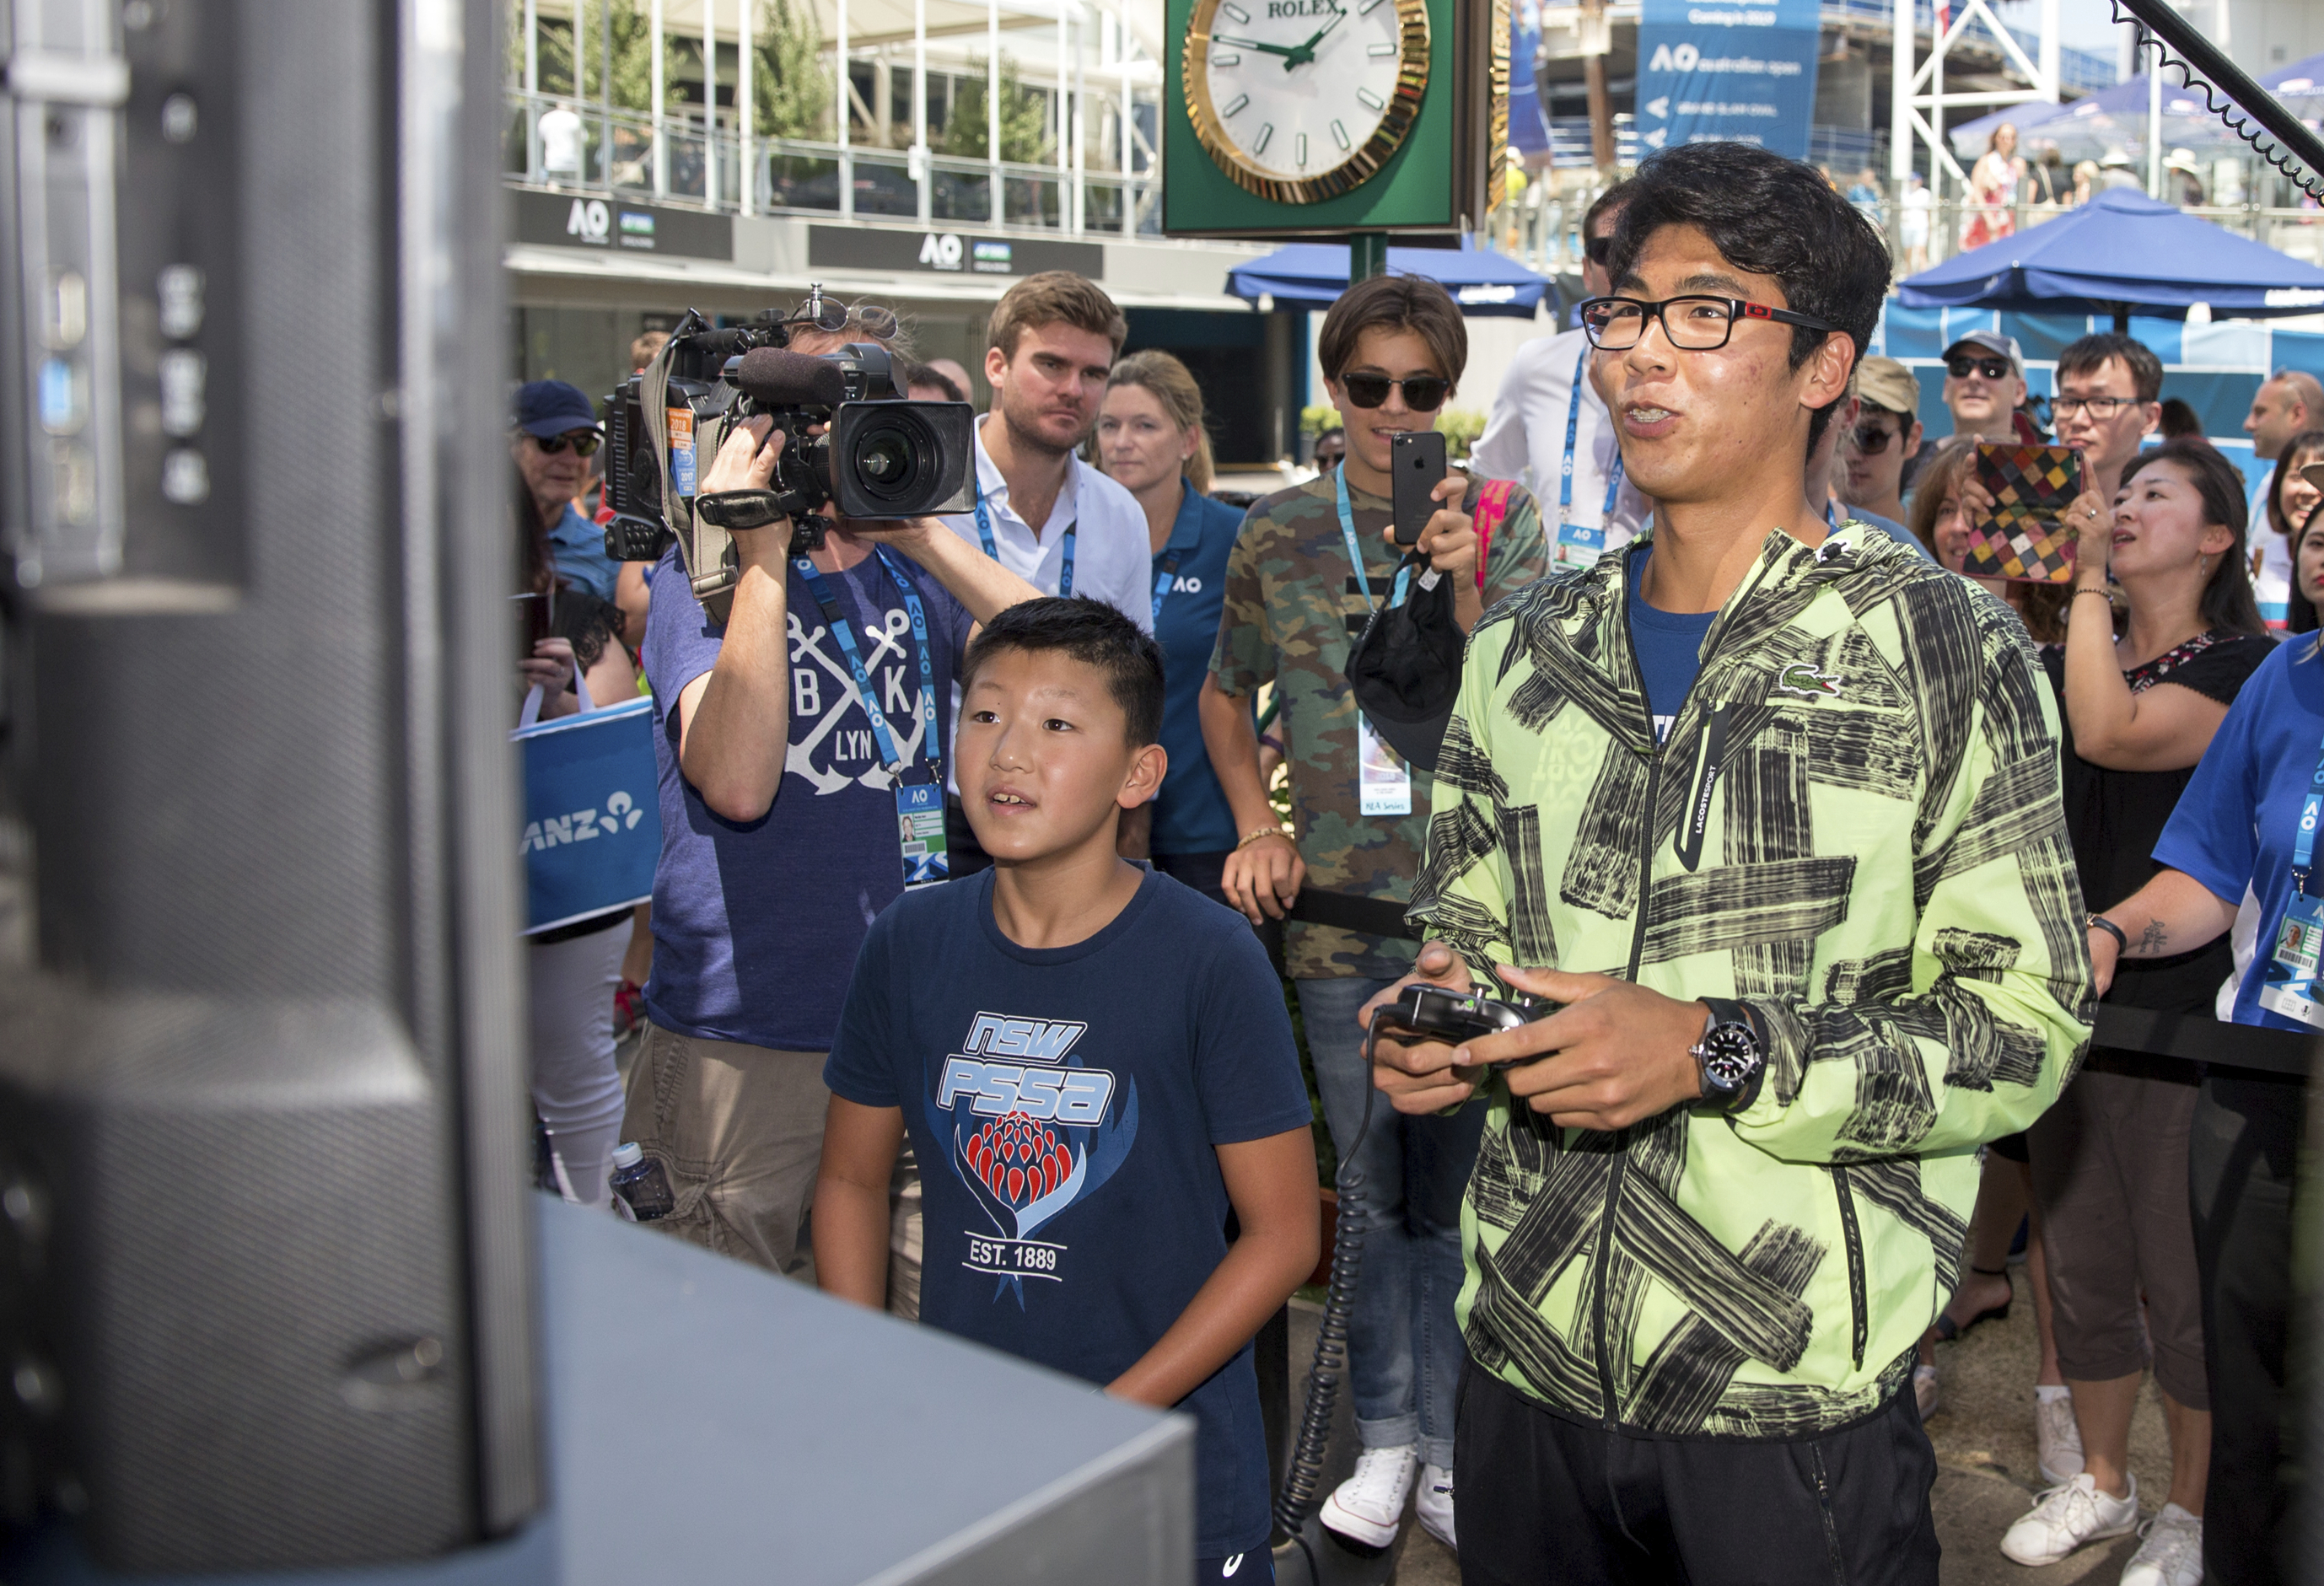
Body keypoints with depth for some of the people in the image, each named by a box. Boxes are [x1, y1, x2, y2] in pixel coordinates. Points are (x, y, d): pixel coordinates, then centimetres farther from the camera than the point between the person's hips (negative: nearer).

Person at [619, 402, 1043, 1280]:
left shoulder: (915, 570, 9)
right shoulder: (702, 576, -4)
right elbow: (737, 784, -22)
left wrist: (924, 531, -13)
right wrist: (764, 554, -20)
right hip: (743, 1036, -4)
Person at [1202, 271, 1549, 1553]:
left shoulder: (1504, 522, 0)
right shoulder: (1281, 532, 5)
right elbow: (1225, 698, 17)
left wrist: (1464, 586, -22)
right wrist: (1259, 827, 4)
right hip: (1338, 911, 1)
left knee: (1460, 1189, 7)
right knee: (1367, 1187, 11)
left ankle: (1455, 1447, 23)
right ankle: (1383, 1436, 27)